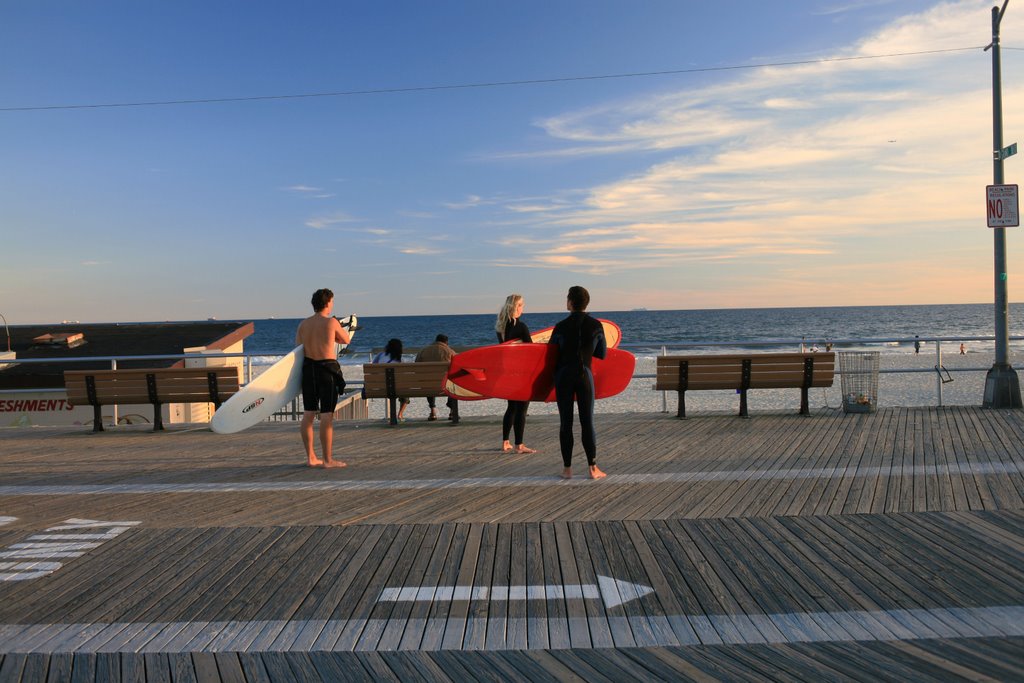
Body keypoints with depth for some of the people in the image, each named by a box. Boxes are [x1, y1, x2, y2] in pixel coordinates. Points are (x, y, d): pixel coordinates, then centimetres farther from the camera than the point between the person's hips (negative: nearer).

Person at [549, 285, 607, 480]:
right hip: (585, 375, 1)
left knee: (565, 423, 5)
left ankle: (567, 468, 8)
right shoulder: (596, 325, 0)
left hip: (564, 376, -1)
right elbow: (602, 354, 8)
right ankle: (593, 468, 5)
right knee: (587, 422, 6)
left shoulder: (561, 327, -5)